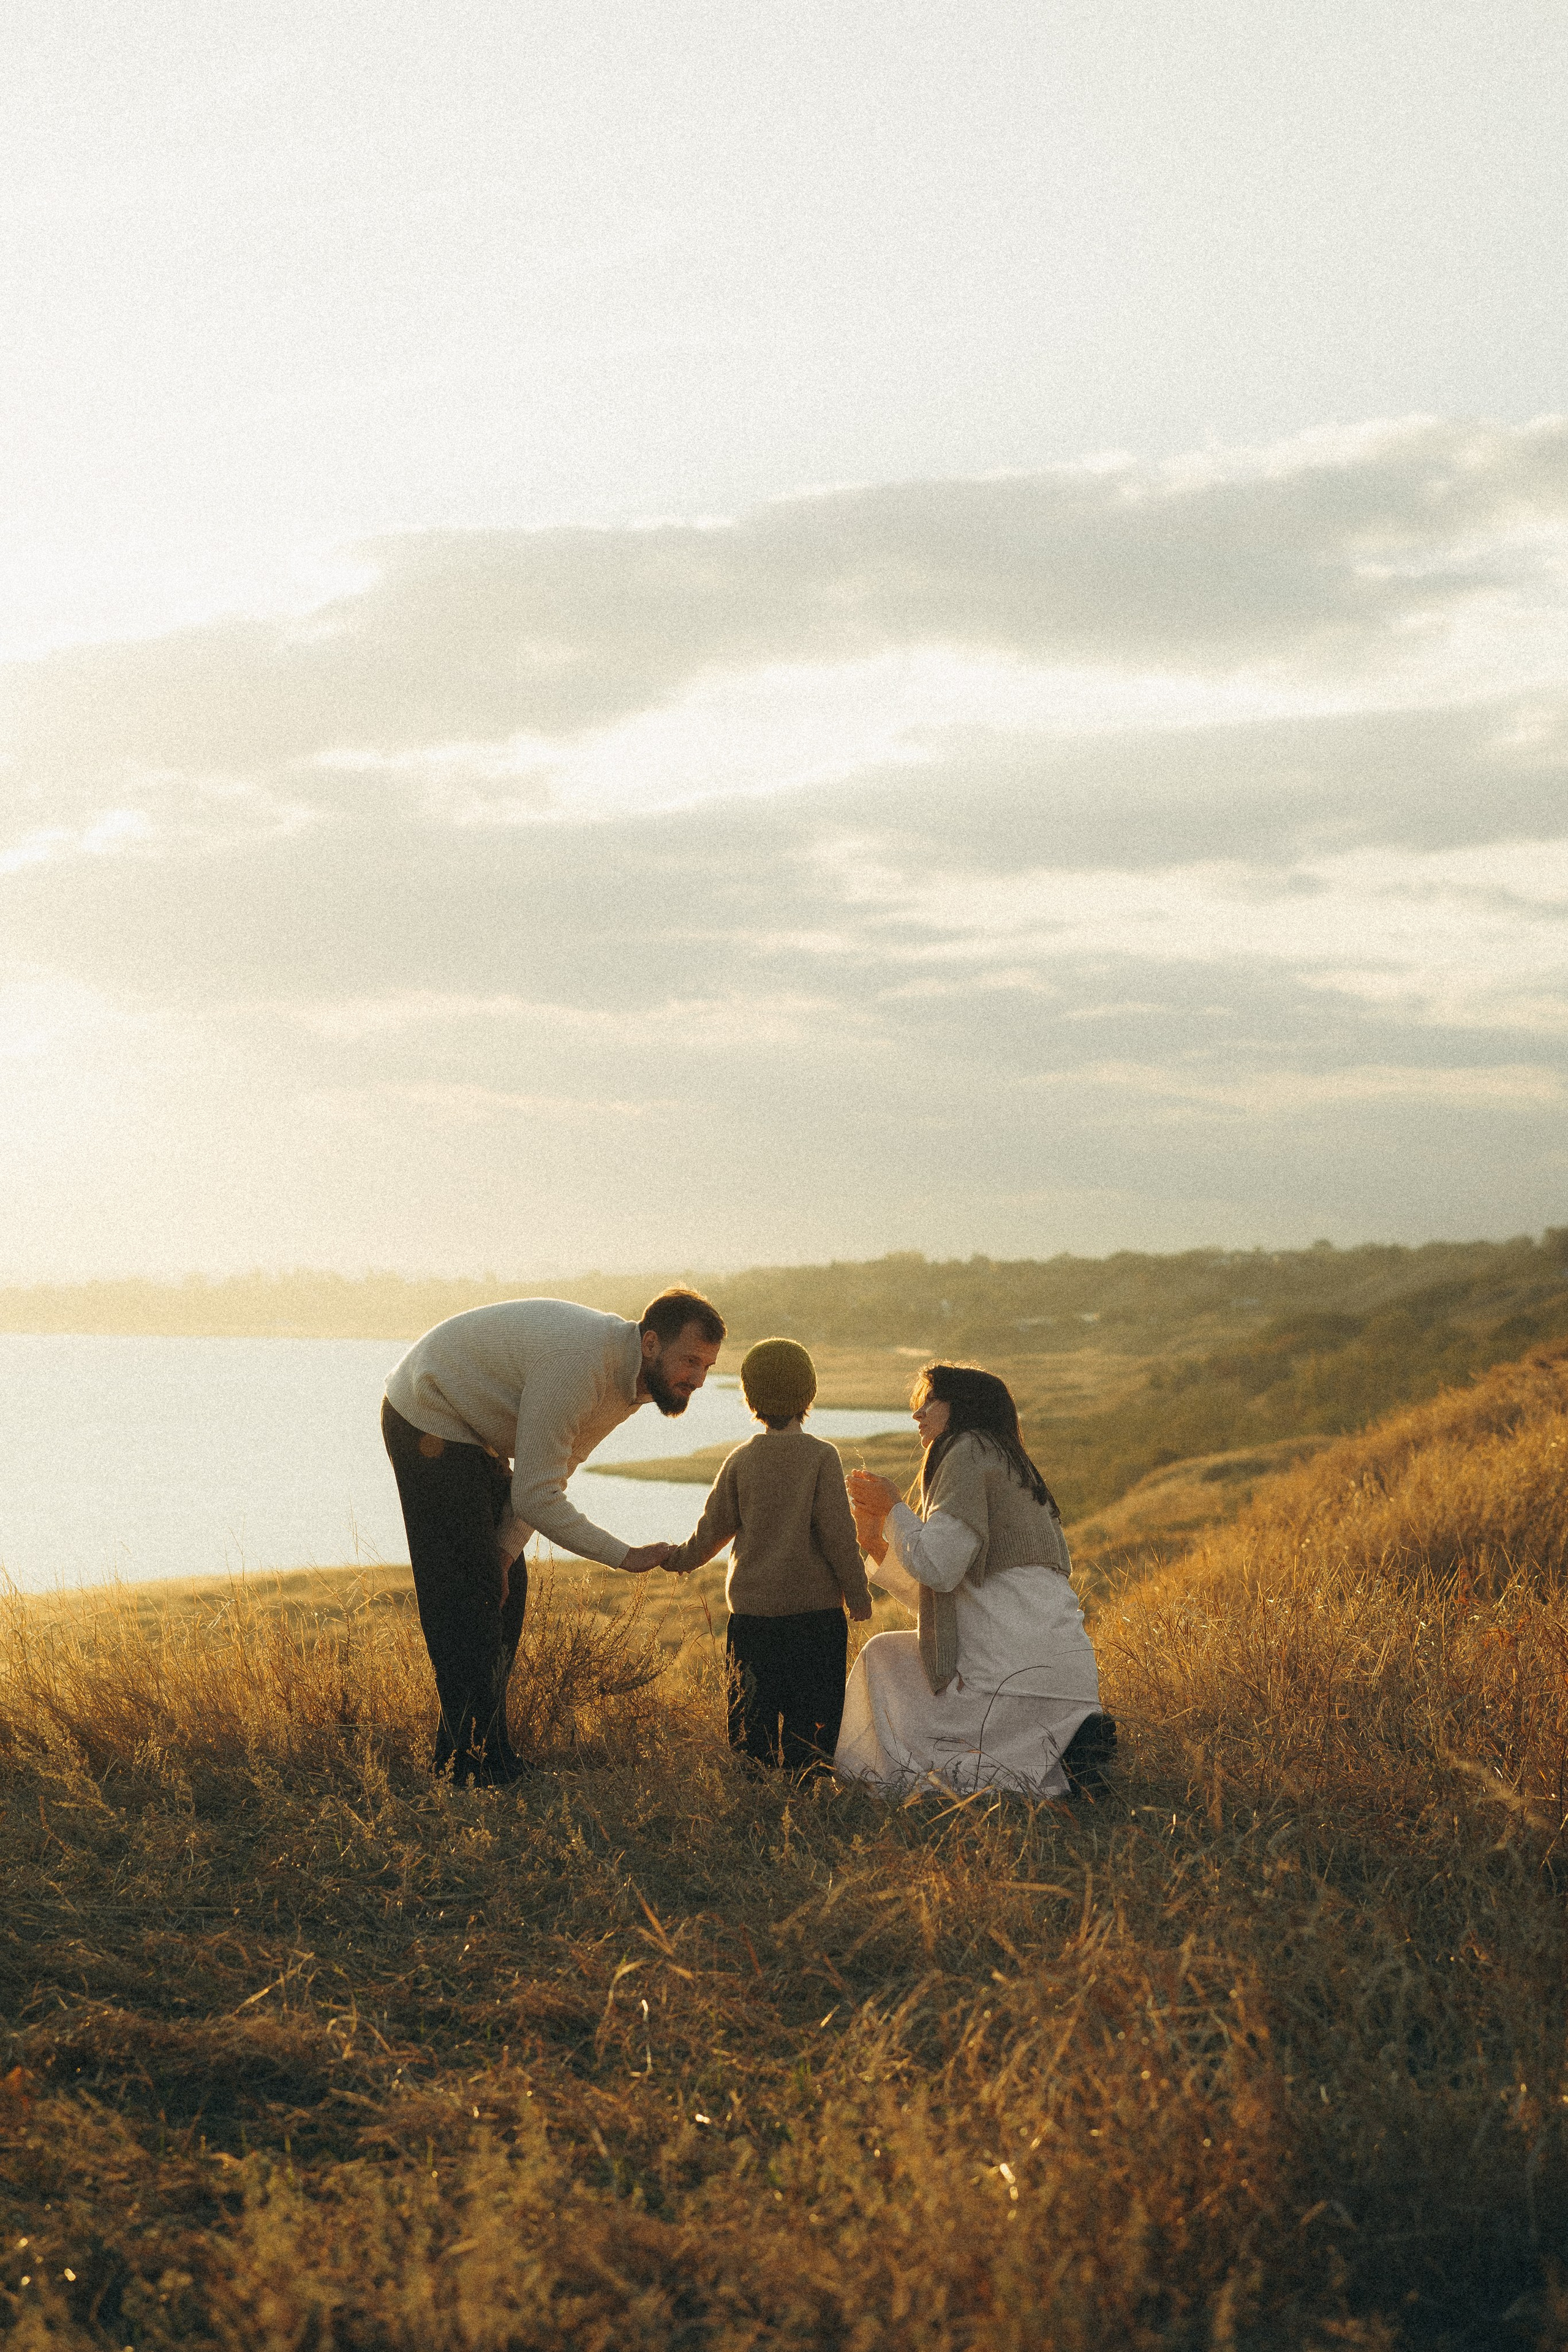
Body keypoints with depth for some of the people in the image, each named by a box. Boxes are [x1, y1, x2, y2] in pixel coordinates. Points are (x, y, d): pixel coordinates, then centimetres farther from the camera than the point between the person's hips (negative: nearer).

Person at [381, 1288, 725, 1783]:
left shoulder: (634, 1380, -4)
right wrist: (624, 1557, -25)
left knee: (506, 1588, 8)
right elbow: (534, 1497, -30)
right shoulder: (578, 1362, -33)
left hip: (472, 1435, 9)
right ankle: (475, 1768, -9)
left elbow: (552, 1471, 5)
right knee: (470, 1594, -12)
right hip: (427, 1421, -9)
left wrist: (506, 1551, -4)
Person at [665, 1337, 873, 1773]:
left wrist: (680, 1560, 25)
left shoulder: (741, 1460, 1)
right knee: (811, 1721, 2)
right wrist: (857, 1594, 1)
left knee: (751, 1720, 10)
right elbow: (838, 1533, -9)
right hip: (816, 1607, -3)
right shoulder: (821, 1457, -7)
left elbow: (713, 1529, 6)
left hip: (750, 1610, 3)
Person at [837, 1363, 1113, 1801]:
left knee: (884, 1656, 9)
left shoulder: (970, 1451, -2)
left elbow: (938, 1567, -14)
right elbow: (937, 1599, 27)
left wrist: (893, 1509, 2)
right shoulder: (1014, 1471, 27)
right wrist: (879, 1542, 22)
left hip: (1017, 1673, -9)